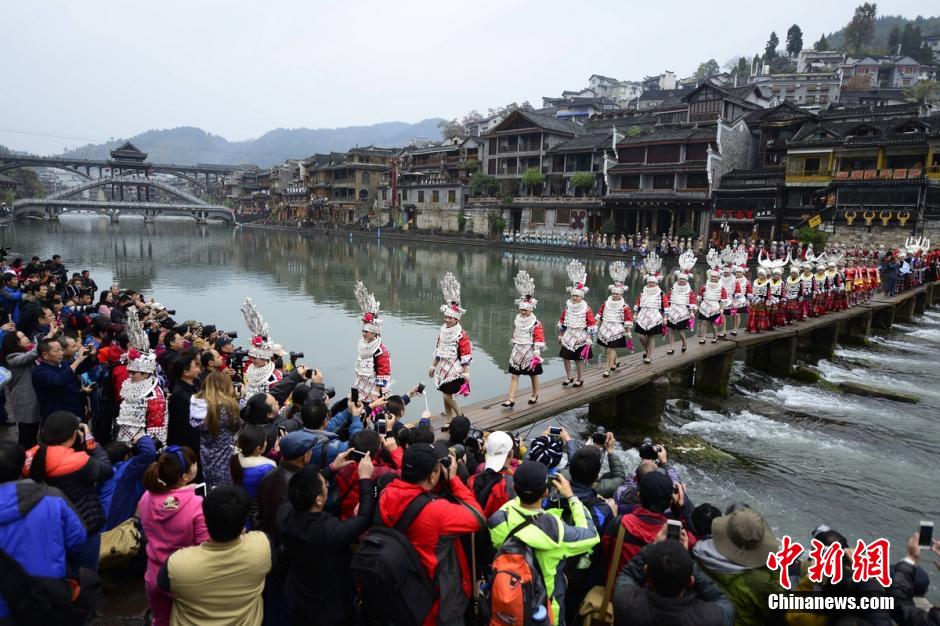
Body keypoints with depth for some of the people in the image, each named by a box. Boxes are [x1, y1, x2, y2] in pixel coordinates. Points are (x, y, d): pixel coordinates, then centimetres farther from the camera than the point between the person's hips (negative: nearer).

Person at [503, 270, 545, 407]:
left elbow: (539, 339, -14)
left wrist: (537, 352, -17)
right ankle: (511, 400, -1)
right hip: (517, 352, 5)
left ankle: (535, 395, 35)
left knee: (533, 375, 14)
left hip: (529, 353, -4)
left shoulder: (536, 323, -13)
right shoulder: (517, 320, 4)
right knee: (513, 375, -2)